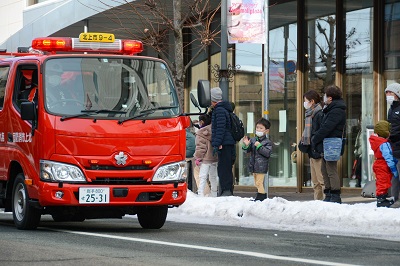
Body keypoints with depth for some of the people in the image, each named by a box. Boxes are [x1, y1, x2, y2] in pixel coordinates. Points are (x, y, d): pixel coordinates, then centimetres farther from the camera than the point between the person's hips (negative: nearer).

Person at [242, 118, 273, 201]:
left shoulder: (267, 142, -7)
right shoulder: (253, 140, 9)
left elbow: (267, 153, -18)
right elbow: (247, 150, 7)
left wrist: (259, 146, -21)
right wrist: (246, 145, -14)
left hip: (261, 166, -7)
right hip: (254, 166, 7)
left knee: (259, 183, -9)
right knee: (257, 183, 13)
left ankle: (260, 197, -4)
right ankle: (263, 196, 22)